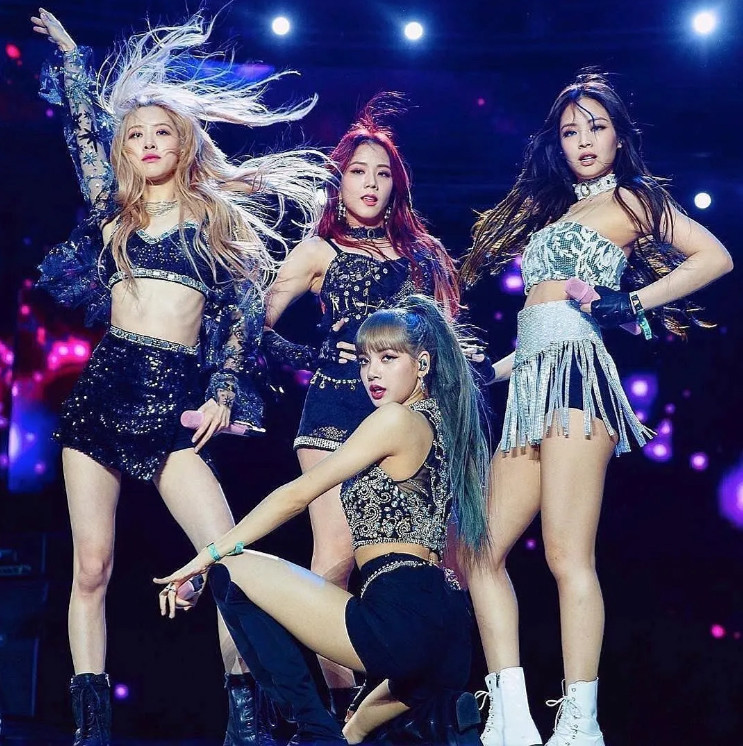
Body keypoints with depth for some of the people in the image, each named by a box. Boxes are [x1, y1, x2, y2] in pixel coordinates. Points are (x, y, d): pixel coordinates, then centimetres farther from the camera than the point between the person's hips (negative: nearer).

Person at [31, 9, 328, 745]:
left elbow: (245, 311, 6)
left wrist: (223, 392, -4)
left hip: (176, 399, -2)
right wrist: (64, 47, 29)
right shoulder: (113, 209, 17)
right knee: (91, 565, -2)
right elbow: (82, 123, 20)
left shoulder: (219, 217, 11)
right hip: (102, 389, 2)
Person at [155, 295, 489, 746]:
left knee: (232, 572, -2)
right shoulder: (440, 425, 18)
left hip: (398, 620, -10)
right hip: (445, 634, 10)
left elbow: (297, 495, -7)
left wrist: (210, 555, -3)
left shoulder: (397, 419, -7)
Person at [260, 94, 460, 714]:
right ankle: (344, 706, -5)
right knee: (337, 555, -13)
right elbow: (258, 325, 9)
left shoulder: (422, 250, 21)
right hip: (339, 408, -3)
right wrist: (314, 359, 0)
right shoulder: (321, 251, 12)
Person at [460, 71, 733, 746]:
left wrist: (632, 303, -6)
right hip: (530, 384, 8)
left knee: (567, 554, -16)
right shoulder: (554, 207, 28)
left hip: (573, 371, -8)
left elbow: (716, 257, -2)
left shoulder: (627, 197, 8)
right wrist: (493, 367, 23)